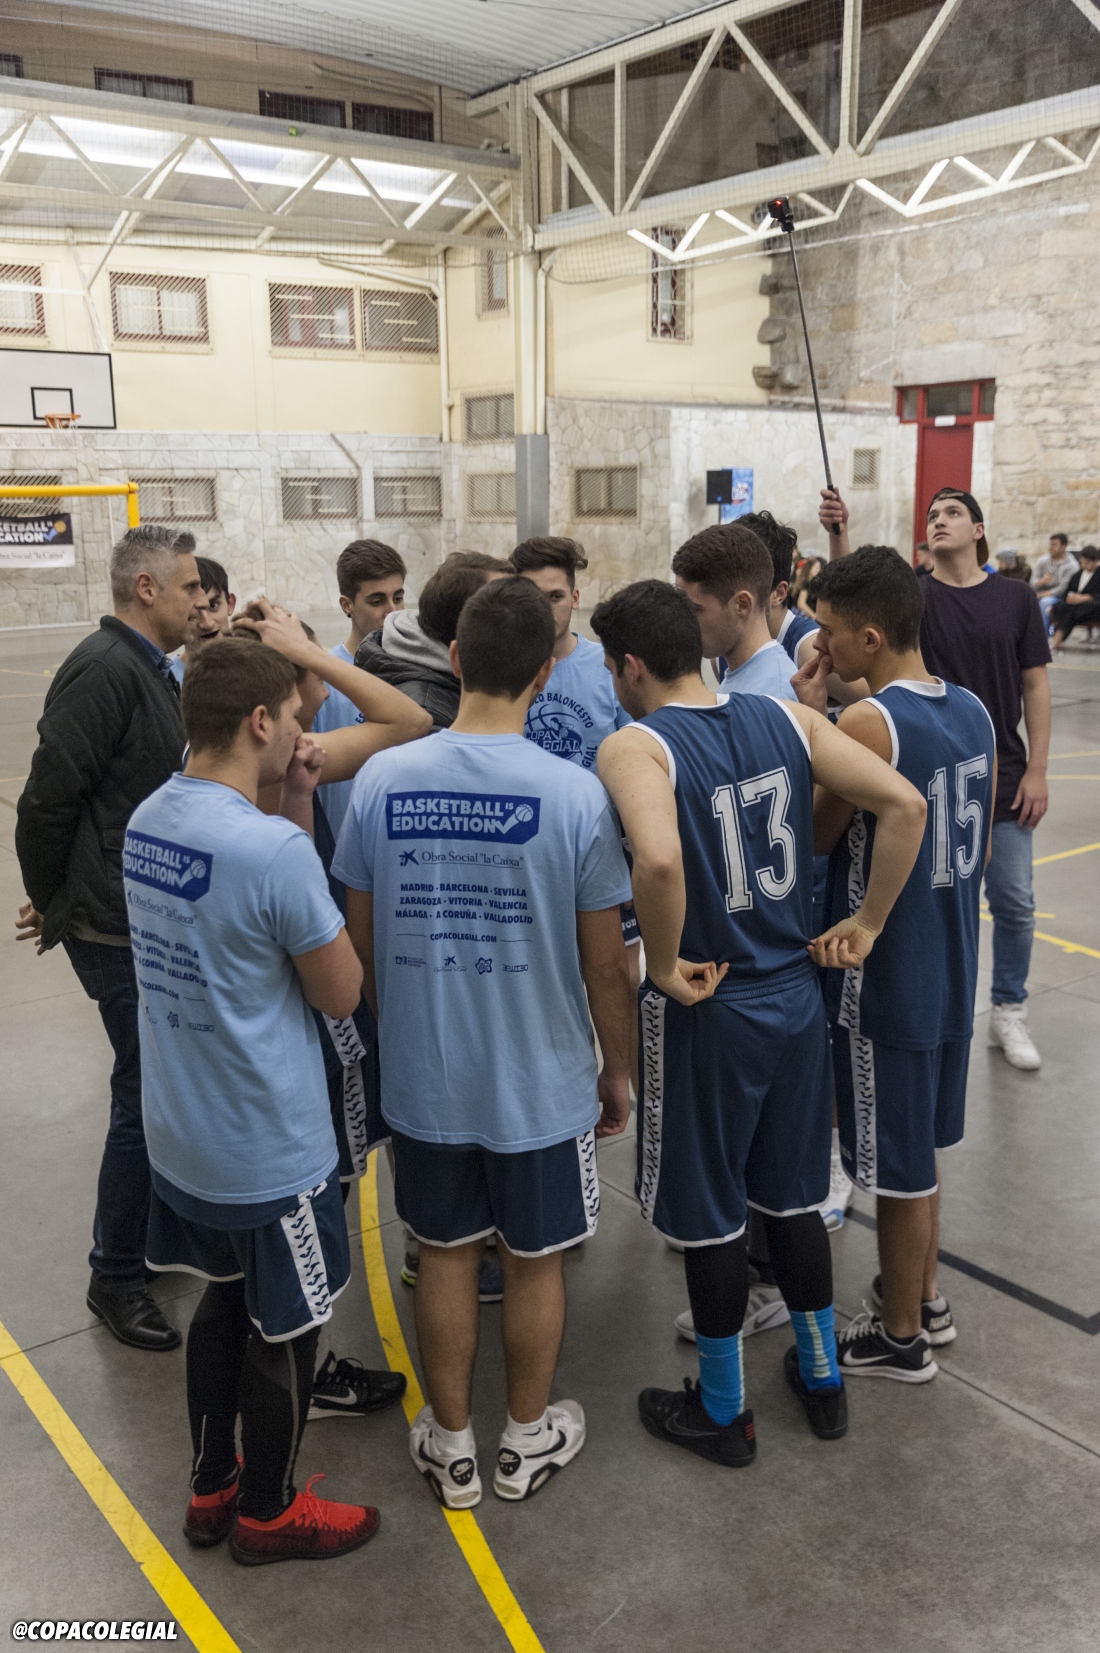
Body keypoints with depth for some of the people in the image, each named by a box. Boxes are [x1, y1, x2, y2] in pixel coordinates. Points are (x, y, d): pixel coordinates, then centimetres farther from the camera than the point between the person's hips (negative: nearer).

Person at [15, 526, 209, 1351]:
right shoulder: (104, 671, -19)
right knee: (147, 1097, 1)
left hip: (156, 920, 9)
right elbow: (47, 801, -20)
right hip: (123, 932, -9)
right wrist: (54, 906, -6)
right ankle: (116, 1279, 18)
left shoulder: (147, 669, 12)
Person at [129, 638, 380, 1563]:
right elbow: (341, 994, -17)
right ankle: (267, 1515, 35)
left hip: (179, 1136, 8)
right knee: (285, 1333, 14)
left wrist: (292, 802, -1)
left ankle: (212, 1488, 43)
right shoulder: (277, 849, -28)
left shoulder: (146, 821, -3)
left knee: (225, 1302, 26)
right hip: (271, 1150, -8)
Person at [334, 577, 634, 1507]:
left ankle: (451, 1446, 36)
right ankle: (528, 1440, 38)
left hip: (422, 1076, 2)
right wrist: (619, 1071, 6)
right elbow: (604, 962, -10)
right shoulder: (574, 793, -17)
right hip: (543, 1080, -2)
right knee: (533, 1263, 18)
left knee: (445, 1256, 19)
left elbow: (361, 941, 0)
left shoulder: (382, 779, -10)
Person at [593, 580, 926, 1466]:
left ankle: (722, 1410, 32)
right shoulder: (786, 717, 0)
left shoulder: (634, 746, -17)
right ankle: (823, 1377, 41)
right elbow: (906, 804, -5)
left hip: (705, 1011, -6)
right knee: (794, 1198, 23)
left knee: (709, 1219, 13)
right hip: (795, 994, 6)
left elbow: (659, 860, -37)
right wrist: (867, 924, 1)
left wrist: (665, 964, -20)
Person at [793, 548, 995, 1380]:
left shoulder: (867, 722, -22)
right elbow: (981, 847, 10)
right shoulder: (973, 710, 3)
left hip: (883, 977, -8)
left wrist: (810, 720, -9)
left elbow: (814, 835, -10)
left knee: (898, 1162, 8)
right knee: (916, 1146, 24)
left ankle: (900, 1337, 27)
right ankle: (925, 1299, 40)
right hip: (949, 966, 8)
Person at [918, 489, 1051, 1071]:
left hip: (1003, 779, 1)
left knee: (1013, 904, 8)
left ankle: (1009, 1013, 27)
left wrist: (1036, 770, -3)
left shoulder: (1015, 598, 1)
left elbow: (1035, 686, 2)